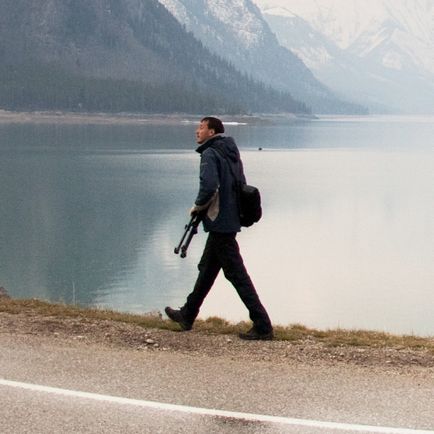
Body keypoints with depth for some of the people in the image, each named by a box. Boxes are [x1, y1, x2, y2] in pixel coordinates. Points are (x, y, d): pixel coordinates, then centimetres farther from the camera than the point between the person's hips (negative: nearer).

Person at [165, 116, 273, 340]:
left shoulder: (210, 154, -13)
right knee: (207, 268, 20)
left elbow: (209, 185, -27)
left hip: (219, 222, -10)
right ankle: (187, 315, 34)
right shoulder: (231, 153, 14)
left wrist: (198, 206, -8)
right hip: (231, 219, 10)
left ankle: (262, 326, -8)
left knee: (237, 274, -7)